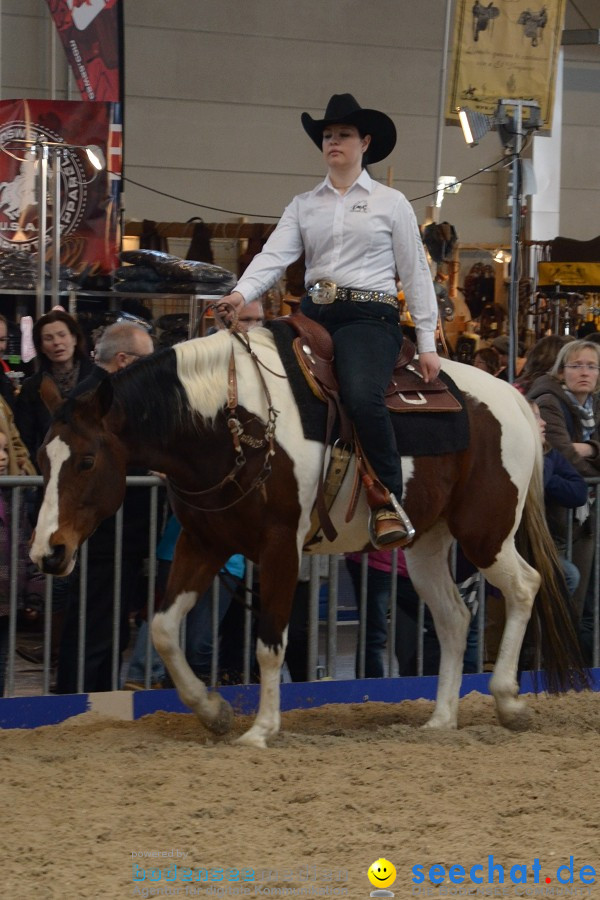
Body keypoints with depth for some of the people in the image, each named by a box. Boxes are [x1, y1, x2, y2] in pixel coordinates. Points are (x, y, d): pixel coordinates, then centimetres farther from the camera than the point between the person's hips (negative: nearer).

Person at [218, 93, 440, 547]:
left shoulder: (390, 203, 7)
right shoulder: (304, 205, 15)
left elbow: (416, 274, 6)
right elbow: (275, 254, 1)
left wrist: (428, 344, 1)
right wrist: (241, 293, -19)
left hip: (369, 315, -5)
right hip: (314, 316, 5)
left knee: (362, 396, -32)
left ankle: (389, 503, -19)